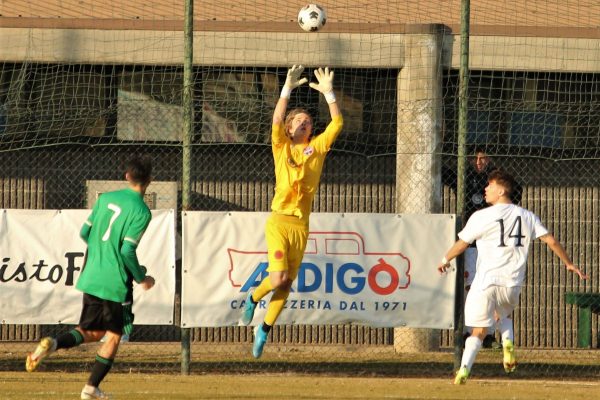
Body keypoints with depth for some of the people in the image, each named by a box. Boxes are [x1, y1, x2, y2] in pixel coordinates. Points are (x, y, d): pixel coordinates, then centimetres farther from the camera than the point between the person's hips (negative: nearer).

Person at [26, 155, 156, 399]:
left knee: (91, 332, 15)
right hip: (113, 281, -6)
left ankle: (52, 344, -12)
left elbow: (85, 233, 12)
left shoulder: (106, 198, 8)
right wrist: (142, 279, -3)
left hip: (90, 277, 6)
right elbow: (128, 251, -18)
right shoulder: (141, 212, -13)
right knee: (113, 336, 11)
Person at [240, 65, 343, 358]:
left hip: (302, 225, 3)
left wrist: (329, 94, -4)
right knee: (278, 278, -16)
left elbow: (337, 124, 3)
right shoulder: (282, 146, 6)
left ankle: (264, 329, 19)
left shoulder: (317, 147, 12)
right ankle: (253, 298, 16)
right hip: (279, 220, -3)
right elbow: (276, 120, -11)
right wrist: (287, 89, -17)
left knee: (288, 283, 4)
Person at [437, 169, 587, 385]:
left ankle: (464, 369, -14)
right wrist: (569, 264, 19)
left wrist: (445, 260, 23)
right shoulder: (526, 216, 7)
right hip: (512, 285, 3)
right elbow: (551, 240, 7)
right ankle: (508, 345, 4)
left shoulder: (481, 217, -4)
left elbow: (461, 244, 4)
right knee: (503, 315, 31)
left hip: (486, 282, -3)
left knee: (478, 331, 2)